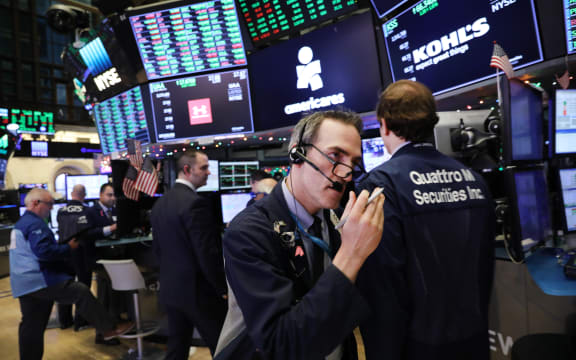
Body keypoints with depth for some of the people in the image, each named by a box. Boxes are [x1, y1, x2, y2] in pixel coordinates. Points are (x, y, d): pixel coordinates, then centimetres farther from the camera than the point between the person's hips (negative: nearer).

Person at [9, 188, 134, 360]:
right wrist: (68, 248, -14)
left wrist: (63, 247, 19)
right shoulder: (35, 224, -15)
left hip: (24, 284, 11)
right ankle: (109, 329, -9)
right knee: (82, 292, -11)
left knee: (31, 326, 16)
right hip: (40, 280, -11)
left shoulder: (21, 223, 19)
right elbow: (43, 252, -27)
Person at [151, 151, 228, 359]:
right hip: (198, 290, -8)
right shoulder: (195, 203, -19)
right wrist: (223, 288, -11)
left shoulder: (159, 203, 7)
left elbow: (157, 247, 14)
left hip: (170, 289, 8)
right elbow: (208, 253, -21)